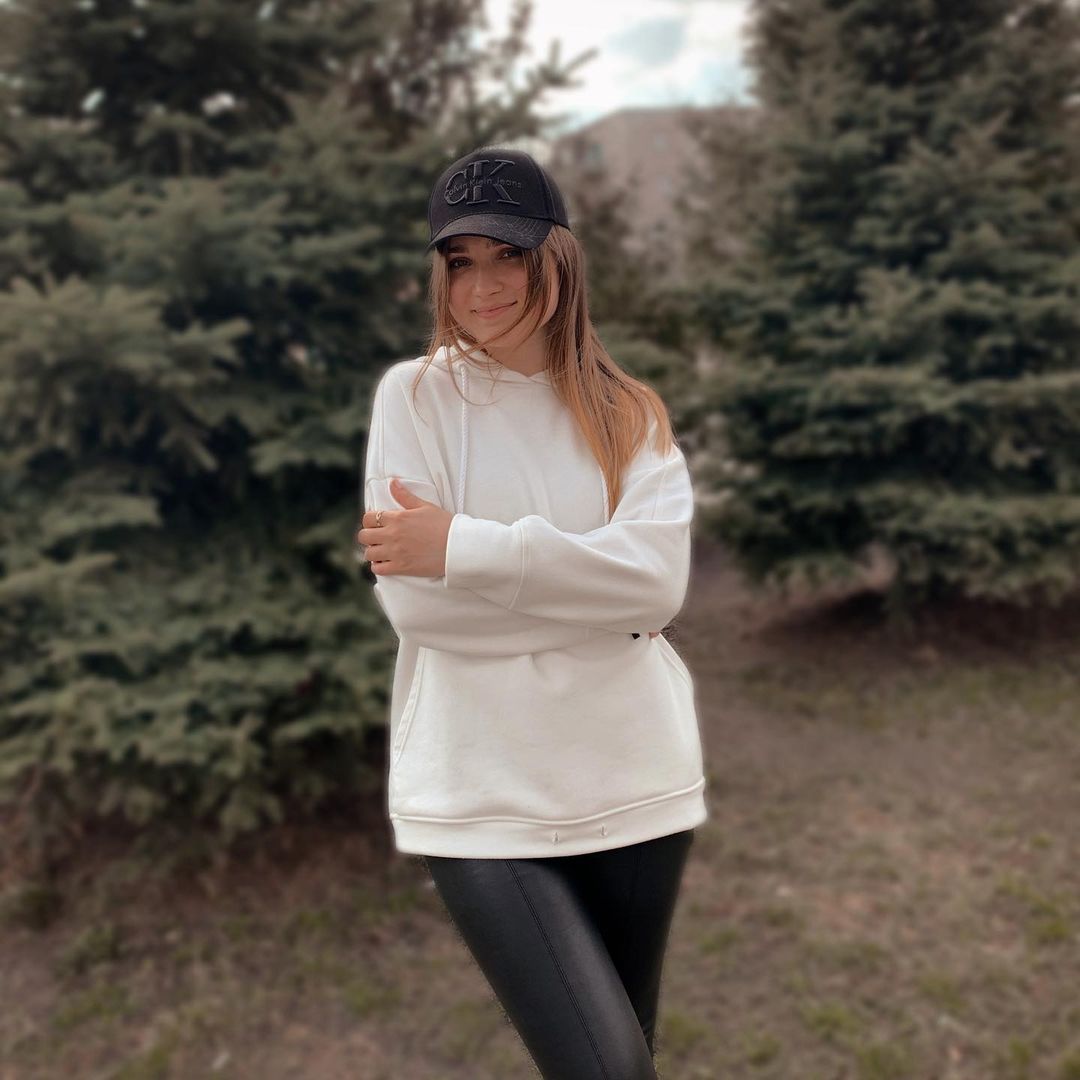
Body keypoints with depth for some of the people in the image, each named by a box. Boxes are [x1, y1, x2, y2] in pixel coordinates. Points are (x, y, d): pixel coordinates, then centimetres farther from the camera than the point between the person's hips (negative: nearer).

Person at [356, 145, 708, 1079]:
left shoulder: (631, 414, 6)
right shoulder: (413, 395, -1)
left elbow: (659, 579, -12)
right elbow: (413, 599, -12)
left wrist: (464, 545, -17)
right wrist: (593, 585, -12)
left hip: (637, 783, 3)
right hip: (482, 800, -3)